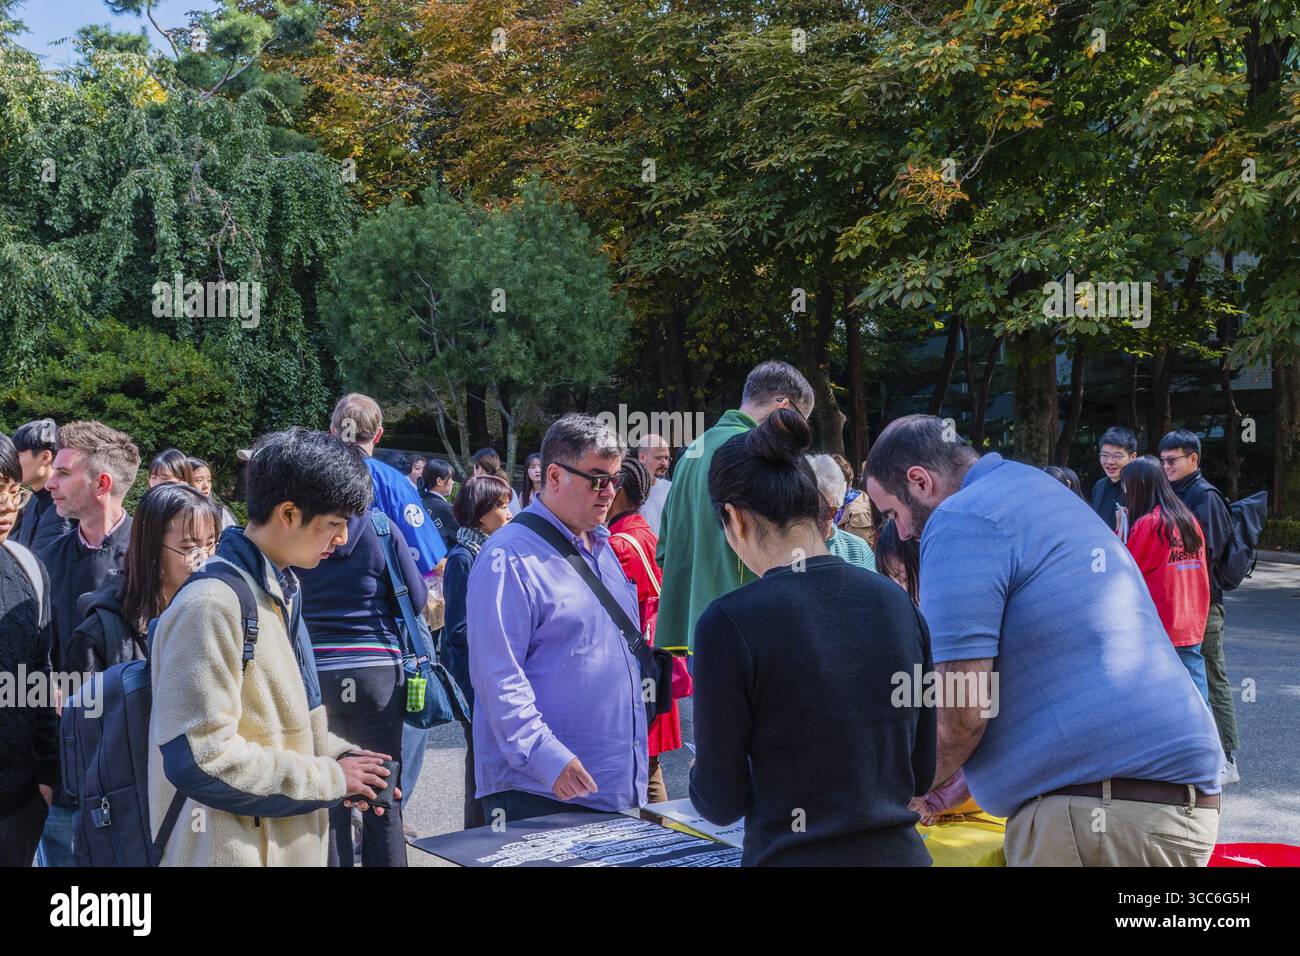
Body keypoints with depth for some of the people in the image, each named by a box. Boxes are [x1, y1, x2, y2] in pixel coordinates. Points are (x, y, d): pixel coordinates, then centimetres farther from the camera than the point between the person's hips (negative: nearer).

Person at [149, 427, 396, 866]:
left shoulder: (281, 589, 9)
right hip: (232, 850, -9)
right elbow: (201, 759, -25)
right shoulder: (211, 604, -21)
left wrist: (337, 755, 0)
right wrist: (328, 779, -17)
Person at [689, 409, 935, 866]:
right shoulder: (896, 602, 0)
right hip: (901, 850, 5)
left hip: (794, 854, -5)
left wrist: (699, 775, 13)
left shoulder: (729, 622, -15)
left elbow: (723, 803, -8)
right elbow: (921, 773, 7)